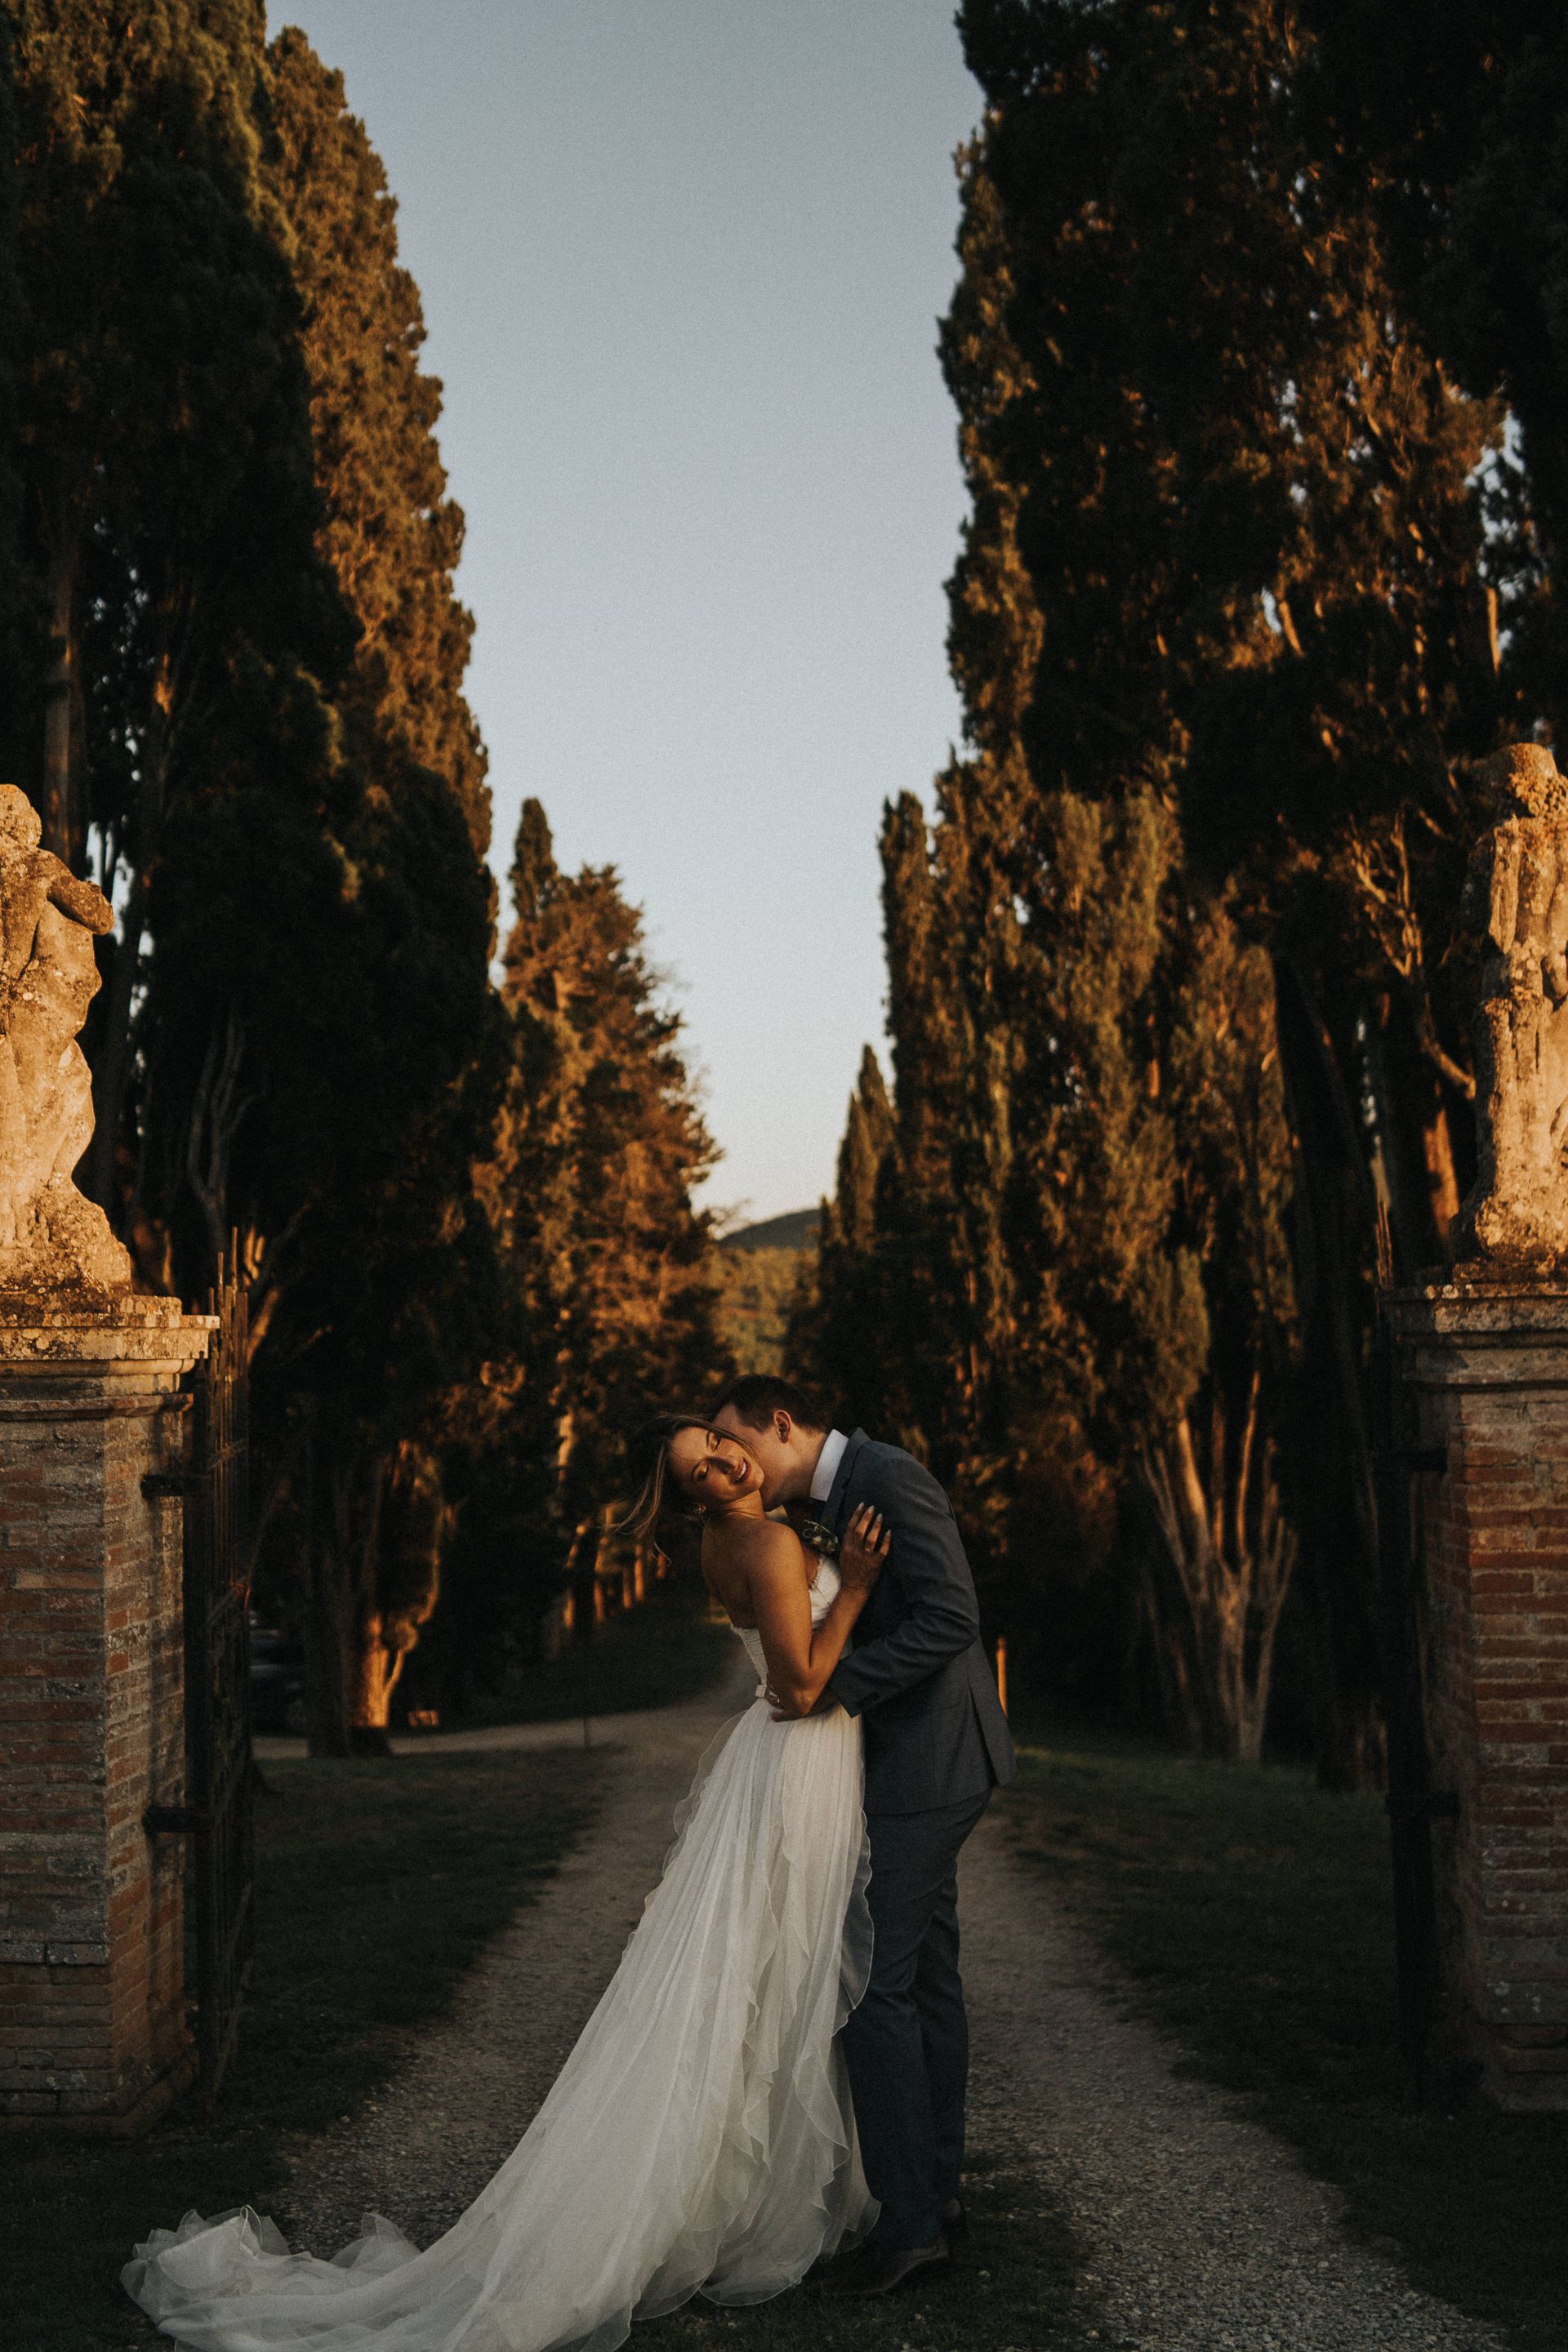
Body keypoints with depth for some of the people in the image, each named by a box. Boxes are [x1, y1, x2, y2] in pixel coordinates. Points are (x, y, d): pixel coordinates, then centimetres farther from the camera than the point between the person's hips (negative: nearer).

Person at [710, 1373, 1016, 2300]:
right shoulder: (819, 1508, 15)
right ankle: (938, 2188, 23)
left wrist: (834, 1684, -22)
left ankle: (910, 2223, -6)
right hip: (918, 1771, 10)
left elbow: (949, 1618, -23)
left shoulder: (888, 1477, -16)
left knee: (875, 1985, -10)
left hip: (925, 1766, -10)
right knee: (927, 1977, 14)